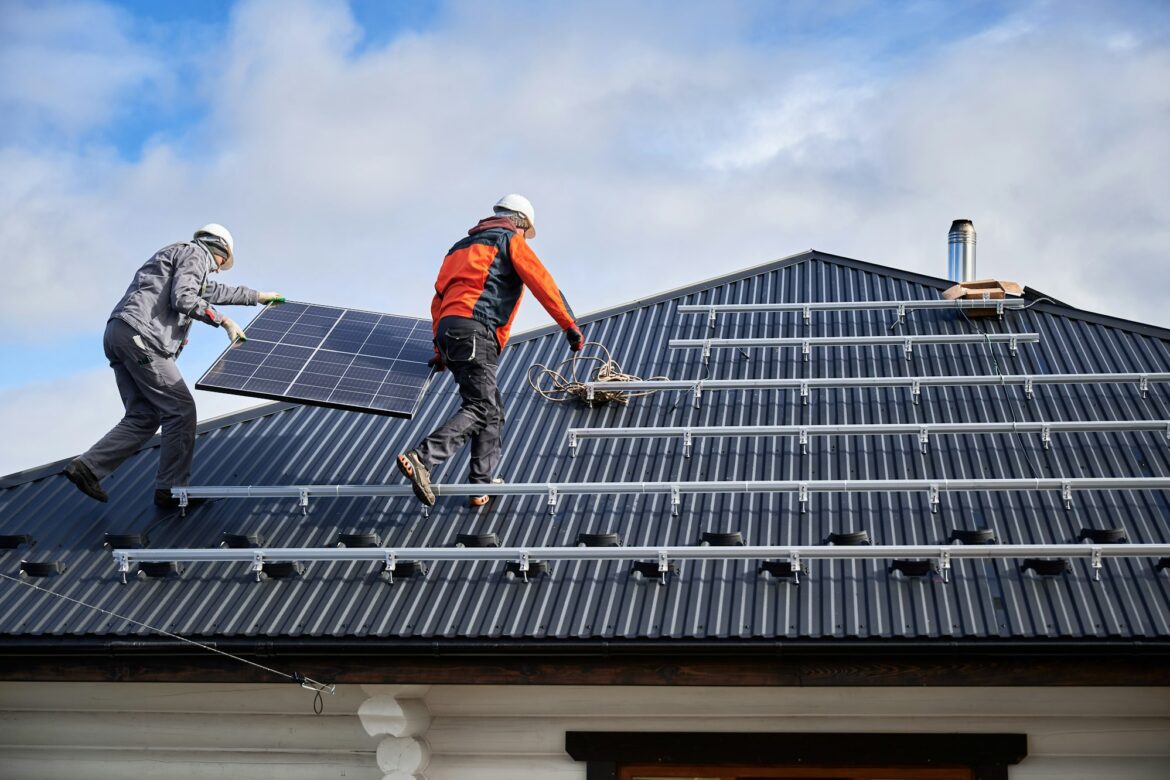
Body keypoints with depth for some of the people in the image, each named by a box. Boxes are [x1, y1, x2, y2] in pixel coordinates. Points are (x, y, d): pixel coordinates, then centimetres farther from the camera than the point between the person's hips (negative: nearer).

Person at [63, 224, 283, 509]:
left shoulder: (177, 254, 33)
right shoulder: (196, 254, 3)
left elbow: (214, 291, 47)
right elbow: (184, 298, -14)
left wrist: (257, 296, 56)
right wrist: (223, 320, -5)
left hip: (116, 335, 10)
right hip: (140, 335, -10)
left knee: (143, 417, 9)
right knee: (180, 409, -4)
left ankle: (87, 466, 1)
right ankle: (171, 489, -2)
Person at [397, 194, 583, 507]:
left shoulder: (463, 246, 33)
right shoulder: (510, 241, 10)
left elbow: (439, 299, 29)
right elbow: (542, 283, 0)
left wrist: (441, 349, 29)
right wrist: (570, 325, 2)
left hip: (448, 329, 9)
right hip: (475, 331, -9)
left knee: (493, 411, 12)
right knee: (480, 409, -16)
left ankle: (483, 485, 7)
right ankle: (421, 458, -31)